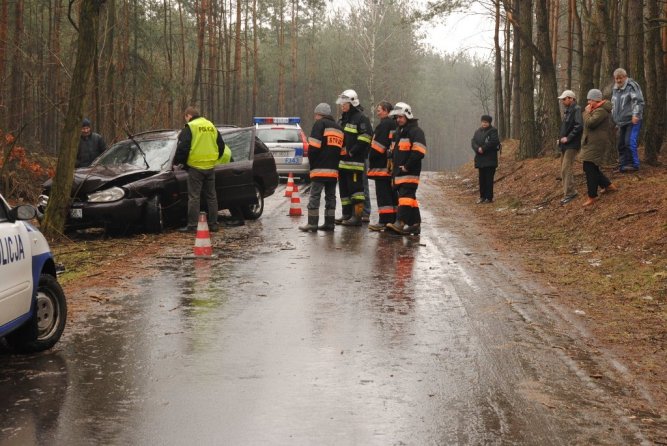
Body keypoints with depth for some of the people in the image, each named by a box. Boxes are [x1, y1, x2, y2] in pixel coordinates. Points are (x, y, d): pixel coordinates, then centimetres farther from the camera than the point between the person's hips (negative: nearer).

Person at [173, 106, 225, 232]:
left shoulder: (189, 127, -8)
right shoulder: (211, 126, 13)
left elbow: (182, 147, -14)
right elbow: (221, 145, 18)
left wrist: (176, 162, 0)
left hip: (195, 166, -6)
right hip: (210, 167, 6)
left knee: (194, 197, -3)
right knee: (211, 196, 13)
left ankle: (192, 226, -4)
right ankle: (213, 224, 16)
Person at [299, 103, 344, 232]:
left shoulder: (320, 124, -2)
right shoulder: (338, 128, 22)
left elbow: (314, 145, -12)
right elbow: (341, 149, 20)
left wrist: (311, 160, -1)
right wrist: (334, 162, 19)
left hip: (320, 168, -7)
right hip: (333, 168, 7)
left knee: (315, 195, -7)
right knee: (330, 196, 11)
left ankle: (312, 223, -10)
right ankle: (329, 223, 11)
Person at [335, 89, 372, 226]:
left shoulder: (361, 118, -8)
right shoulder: (343, 119, 21)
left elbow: (365, 139, -16)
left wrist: (351, 152, -18)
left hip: (355, 160, -9)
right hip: (343, 160, 9)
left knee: (355, 188, -10)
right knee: (344, 188, 12)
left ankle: (357, 216, -10)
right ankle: (347, 214, 19)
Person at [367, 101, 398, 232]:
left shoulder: (384, 124, -13)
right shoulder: (395, 124, 16)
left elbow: (378, 145, -18)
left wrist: (372, 161, -10)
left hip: (382, 166, -9)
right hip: (392, 166, 9)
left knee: (382, 193, -8)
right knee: (392, 192, 13)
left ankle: (384, 221, -11)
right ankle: (393, 219, 18)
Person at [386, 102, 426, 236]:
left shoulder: (415, 131, -8)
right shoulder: (399, 132, 22)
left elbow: (419, 152, -18)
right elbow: (395, 151, 31)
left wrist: (407, 167, -16)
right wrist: (395, 166, 17)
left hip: (410, 173, -9)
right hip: (399, 173, 9)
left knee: (405, 196, -18)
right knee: (410, 197, 11)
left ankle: (400, 223, -28)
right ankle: (415, 224, 16)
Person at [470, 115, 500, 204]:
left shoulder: (493, 131, -4)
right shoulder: (478, 131, 14)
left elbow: (493, 142, -17)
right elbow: (473, 141, 5)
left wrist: (483, 148, -17)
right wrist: (478, 149, -15)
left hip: (490, 159, -6)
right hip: (480, 159, 6)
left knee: (489, 178, -5)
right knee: (482, 178, 9)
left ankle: (489, 197, -2)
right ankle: (482, 196, 15)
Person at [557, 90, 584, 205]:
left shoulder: (576, 109, -13)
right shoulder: (566, 111, 17)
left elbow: (579, 126, -24)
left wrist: (568, 138, -21)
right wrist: (560, 138, 13)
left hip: (572, 145, -10)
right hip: (565, 145, 10)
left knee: (566, 169, -13)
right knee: (564, 168, 13)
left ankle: (569, 193, -9)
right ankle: (568, 190, 22)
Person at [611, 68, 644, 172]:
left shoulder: (632, 86, -7)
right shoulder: (615, 89, 17)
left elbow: (638, 101, -16)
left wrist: (636, 114, -27)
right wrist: (614, 119, 26)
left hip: (632, 121, -8)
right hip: (621, 122, 8)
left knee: (630, 142, -17)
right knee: (620, 144, 8)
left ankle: (634, 164, -10)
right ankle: (622, 166, 16)